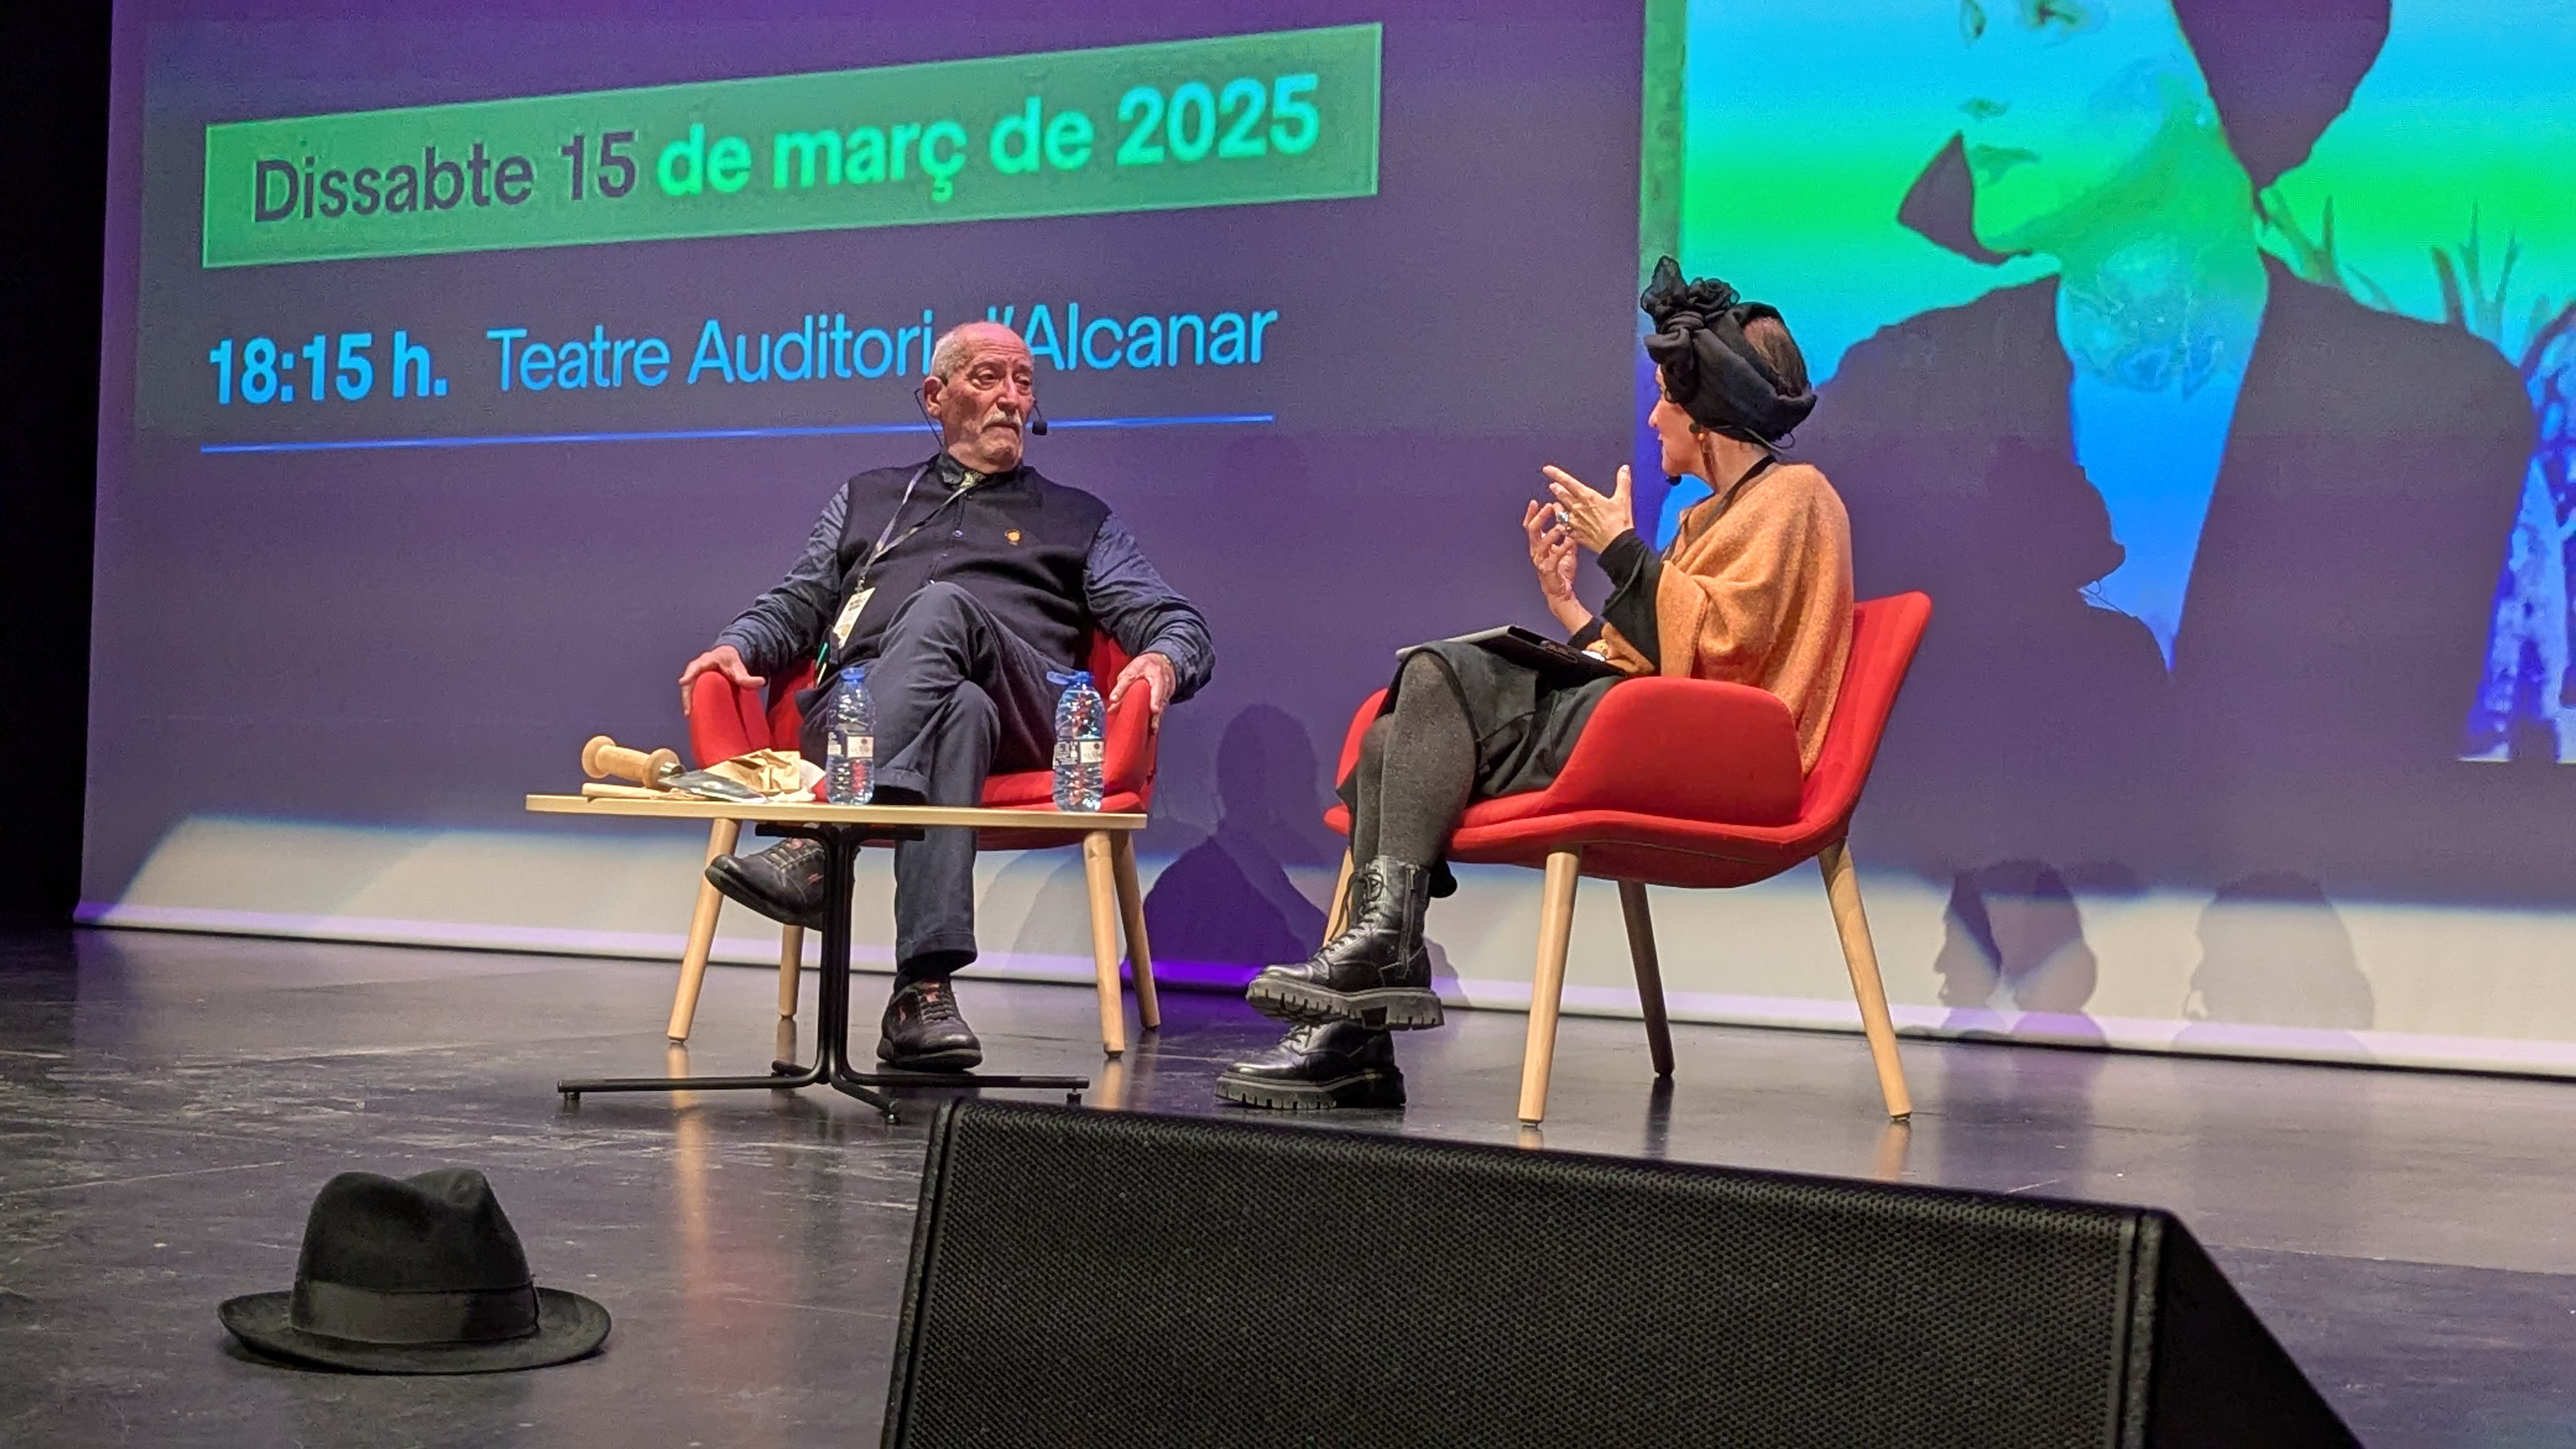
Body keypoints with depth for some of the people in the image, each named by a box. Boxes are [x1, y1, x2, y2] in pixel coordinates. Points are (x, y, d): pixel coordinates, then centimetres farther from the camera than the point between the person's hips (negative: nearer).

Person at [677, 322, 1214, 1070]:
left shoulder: (1077, 519, 31)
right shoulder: (866, 499, 36)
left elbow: (1178, 622, 20)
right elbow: (795, 605, 31)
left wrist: (1162, 660, -6)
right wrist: (739, 645, 6)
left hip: (1020, 714, 0)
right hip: (856, 706, 1)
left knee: (942, 608, -36)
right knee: (960, 710, -39)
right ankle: (926, 986, -56)